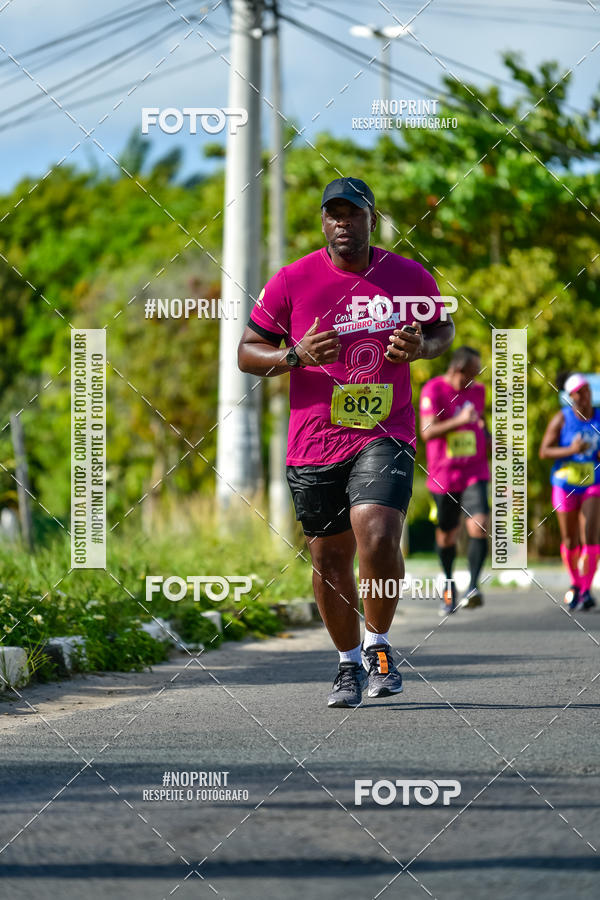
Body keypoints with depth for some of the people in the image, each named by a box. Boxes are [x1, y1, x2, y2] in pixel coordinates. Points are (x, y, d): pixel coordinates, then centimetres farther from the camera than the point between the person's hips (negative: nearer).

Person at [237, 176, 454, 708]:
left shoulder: (409, 278, 2)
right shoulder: (293, 281, -1)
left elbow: (443, 327, 20)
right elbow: (247, 353, 4)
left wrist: (421, 347, -4)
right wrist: (297, 355, -16)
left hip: (384, 435, -1)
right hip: (314, 440, 1)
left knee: (377, 538, -22)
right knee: (329, 557, 8)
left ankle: (379, 645, 1)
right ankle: (349, 663, 27)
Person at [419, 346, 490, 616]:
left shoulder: (477, 391, 9)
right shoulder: (433, 390, -9)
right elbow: (427, 431, -18)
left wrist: (490, 439, 10)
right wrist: (458, 420, -28)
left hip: (474, 472, 3)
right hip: (443, 476, -3)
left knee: (479, 526, -19)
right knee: (446, 535, 8)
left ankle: (473, 586, -19)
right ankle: (449, 585, 31)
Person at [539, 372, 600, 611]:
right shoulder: (561, 419, -8)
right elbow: (544, 452, -8)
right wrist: (571, 450, -23)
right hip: (565, 485, 0)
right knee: (570, 541, 10)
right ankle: (575, 583, 34)